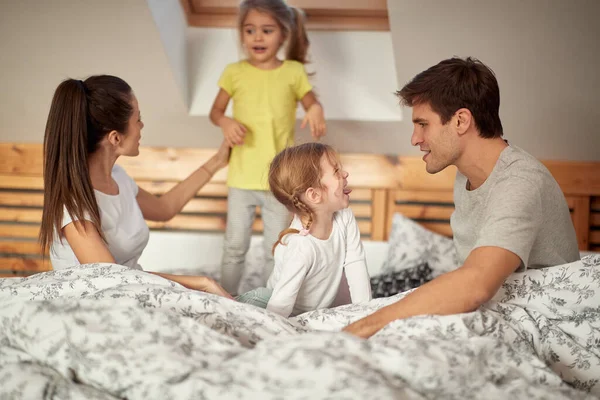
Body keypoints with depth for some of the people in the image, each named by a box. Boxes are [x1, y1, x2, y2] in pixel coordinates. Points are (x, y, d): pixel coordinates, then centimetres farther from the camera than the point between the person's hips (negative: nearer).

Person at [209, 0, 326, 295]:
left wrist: (316, 110, -17)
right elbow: (215, 111, 7)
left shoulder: (293, 72, -4)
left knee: (276, 251, 10)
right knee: (235, 247, 11)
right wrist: (225, 123, -15)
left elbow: (312, 103, 7)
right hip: (242, 178, 0)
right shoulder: (235, 72, -3)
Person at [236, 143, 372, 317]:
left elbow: (356, 265, -14)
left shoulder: (345, 218, -17)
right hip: (291, 314, -8)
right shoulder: (302, 247, -37)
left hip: (323, 308, 8)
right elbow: (281, 303, -34)